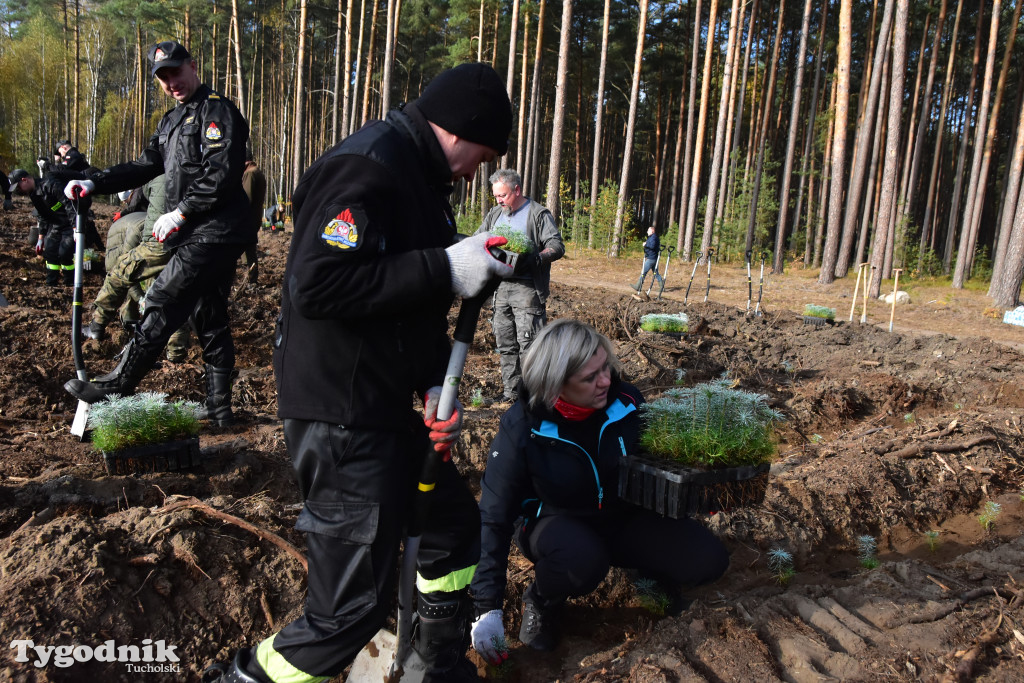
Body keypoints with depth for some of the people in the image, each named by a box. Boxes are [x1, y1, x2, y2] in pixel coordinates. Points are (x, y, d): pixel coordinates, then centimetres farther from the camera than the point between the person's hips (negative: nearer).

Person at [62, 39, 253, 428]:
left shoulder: (217, 111, -7)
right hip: (197, 235, 10)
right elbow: (145, 166, 18)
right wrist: (94, 184, 5)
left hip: (213, 233, -10)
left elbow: (221, 174, -18)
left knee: (162, 304, -8)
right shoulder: (171, 122, 23)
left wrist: (180, 213, -17)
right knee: (209, 317, 10)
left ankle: (116, 388, 2)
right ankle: (219, 408, 16)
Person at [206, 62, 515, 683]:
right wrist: (445, 269, -25)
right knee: (354, 605, -3)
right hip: (343, 421, -10)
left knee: (456, 524, 22)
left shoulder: (421, 177, 15)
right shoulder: (368, 166, -17)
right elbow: (317, 284, -29)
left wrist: (434, 385, 4)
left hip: (386, 410, 11)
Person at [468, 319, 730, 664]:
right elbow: (494, 517, -18)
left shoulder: (626, 400, -16)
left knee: (708, 559, -14)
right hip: (554, 522, -3)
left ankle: (646, 569, 18)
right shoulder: (522, 428, -24)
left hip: (622, 517, 3)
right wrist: (487, 607, -20)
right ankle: (540, 601, -3)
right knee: (582, 561, -38)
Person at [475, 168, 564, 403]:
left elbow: (557, 246, -7)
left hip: (527, 288, -6)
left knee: (528, 343, -8)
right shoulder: (494, 215, 18)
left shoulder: (538, 214, -1)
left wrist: (534, 258, -26)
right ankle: (511, 392, 17)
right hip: (500, 287, 7)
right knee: (505, 344, 9)